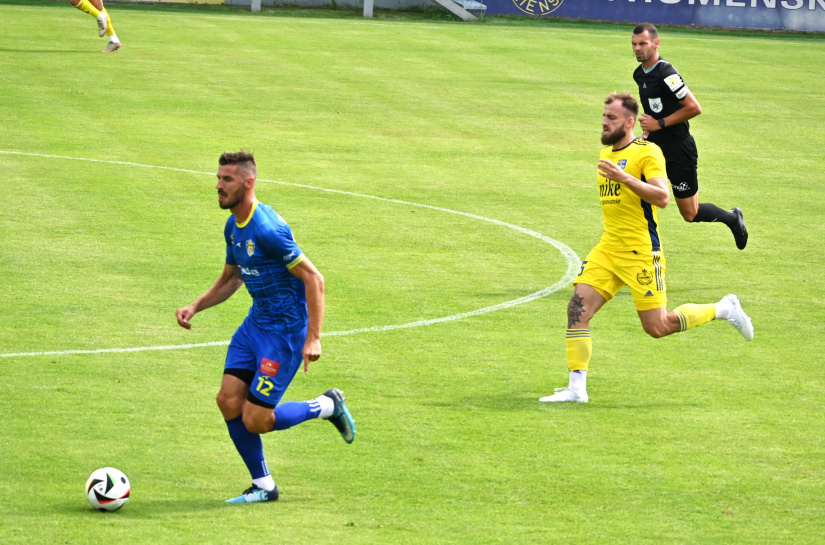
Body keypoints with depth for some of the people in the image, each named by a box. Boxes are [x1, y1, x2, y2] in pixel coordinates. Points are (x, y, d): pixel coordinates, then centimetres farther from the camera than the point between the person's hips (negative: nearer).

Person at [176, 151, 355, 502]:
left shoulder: (267, 230, -24)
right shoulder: (234, 227, 6)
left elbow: (314, 279, -21)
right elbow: (230, 279, 22)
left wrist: (313, 338, -23)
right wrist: (195, 307, 6)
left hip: (286, 330, -9)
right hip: (256, 323, 9)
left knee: (255, 420, -8)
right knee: (228, 401, 0)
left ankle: (328, 406, 16)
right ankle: (263, 486, 13)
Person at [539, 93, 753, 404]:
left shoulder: (647, 152, -9)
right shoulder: (606, 155, 16)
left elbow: (662, 197, -22)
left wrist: (624, 178, -30)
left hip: (641, 252, -7)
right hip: (607, 249, 7)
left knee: (656, 327, -5)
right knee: (578, 307, -10)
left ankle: (724, 309, 16)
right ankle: (576, 387, -9)